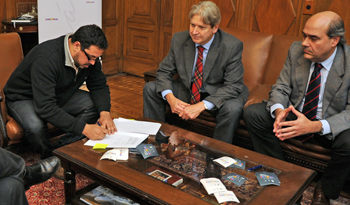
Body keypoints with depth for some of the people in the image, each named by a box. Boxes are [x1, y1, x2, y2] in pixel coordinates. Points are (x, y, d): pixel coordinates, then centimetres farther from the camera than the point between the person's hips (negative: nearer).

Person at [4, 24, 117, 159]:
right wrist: (84, 128, -46)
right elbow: (45, 107, -41)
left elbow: (99, 86, -3)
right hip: (24, 98, -6)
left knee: (97, 104, -15)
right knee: (36, 126, -38)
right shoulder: (46, 58, -37)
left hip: (60, 95, 7)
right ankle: (50, 157, -5)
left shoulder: (90, 54, -14)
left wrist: (105, 112, -24)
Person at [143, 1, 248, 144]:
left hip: (217, 94, -4)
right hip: (187, 90, 4)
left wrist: (202, 106, -35)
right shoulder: (179, 39, -9)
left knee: (232, 108, -36)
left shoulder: (232, 46, -21)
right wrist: (170, 98, -25)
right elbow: (164, 71, -4)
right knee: (150, 88, -8)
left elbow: (233, 86, -23)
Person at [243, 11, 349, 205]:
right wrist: (279, 111, -29)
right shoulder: (296, 50, -9)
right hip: (295, 115, 4)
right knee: (252, 113, -15)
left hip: (330, 127, -3)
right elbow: (280, 88, -5)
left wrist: (316, 126, -39)